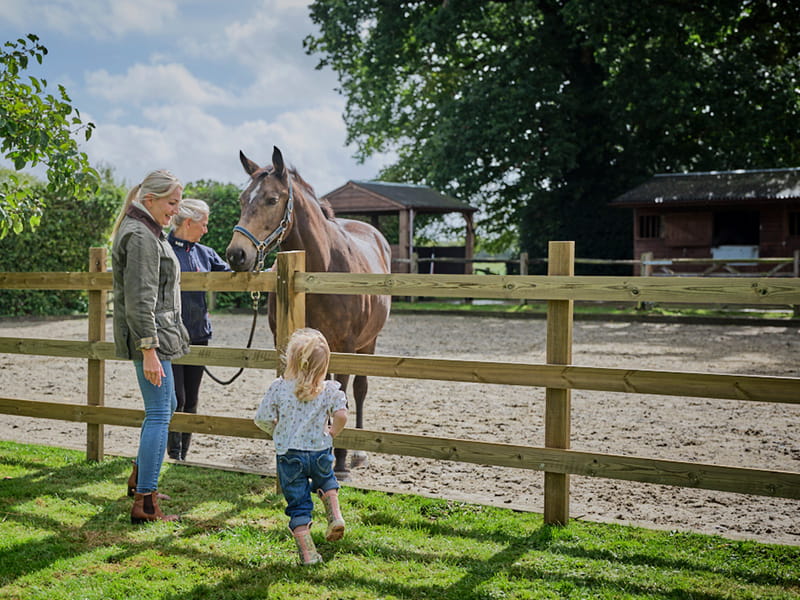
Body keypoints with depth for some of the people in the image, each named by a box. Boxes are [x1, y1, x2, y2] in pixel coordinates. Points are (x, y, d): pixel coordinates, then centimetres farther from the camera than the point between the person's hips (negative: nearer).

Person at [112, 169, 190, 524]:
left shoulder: (148, 232, 16)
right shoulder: (141, 236, -17)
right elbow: (140, 300, -23)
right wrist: (149, 351, -26)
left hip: (157, 333, 11)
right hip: (149, 335, -11)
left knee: (166, 407, 21)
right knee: (159, 414, -8)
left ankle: (139, 479, 35)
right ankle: (144, 504, -4)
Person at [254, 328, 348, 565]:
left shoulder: (278, 387, -9)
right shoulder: (330, 389, -7)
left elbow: (263, 419, -8)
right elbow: (341, 416, -18)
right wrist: (332, 434, 2)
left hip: (288, 454, -1)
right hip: (320, 452, 1)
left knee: (298, 504, 8)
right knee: (325, 480, 34)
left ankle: (307, 552, 6)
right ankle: (335, 515, 13)